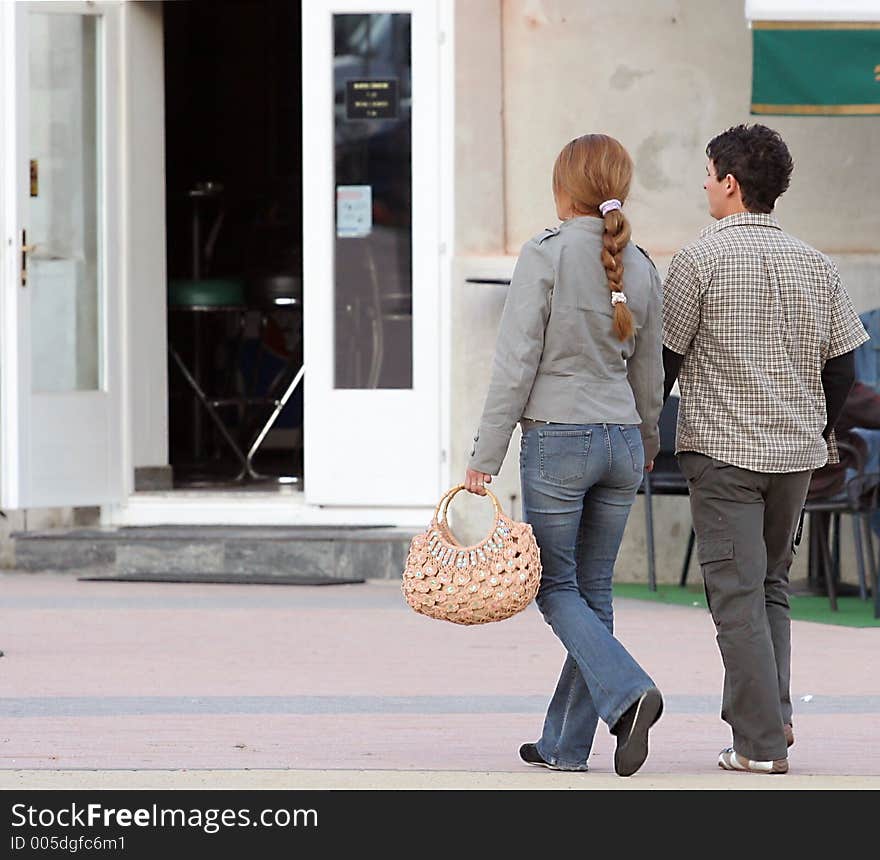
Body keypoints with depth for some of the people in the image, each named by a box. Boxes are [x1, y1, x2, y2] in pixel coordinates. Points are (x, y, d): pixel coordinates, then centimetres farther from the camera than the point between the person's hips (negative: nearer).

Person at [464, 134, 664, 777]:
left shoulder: (546, 255, -10)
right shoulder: (641, 268, 6)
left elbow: (517, 362, -13)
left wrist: (487, 454, -9)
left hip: (557, 438, -5)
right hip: (621, 440, 5)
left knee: (555, 585, 4)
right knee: (592, 591, 10)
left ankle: (626, 692, -18)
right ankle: (567, 742, 13)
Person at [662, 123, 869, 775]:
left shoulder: (698, 262, -8)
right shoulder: (813, 265, 5)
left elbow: (664, 360, -5)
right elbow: (842, 364, 7)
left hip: (722, 451, -5)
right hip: (796, 452, 5)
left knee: (739, 596, -3)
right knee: (773, 585, 20)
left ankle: (761, 742, -6)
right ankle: (773, 715, 12)